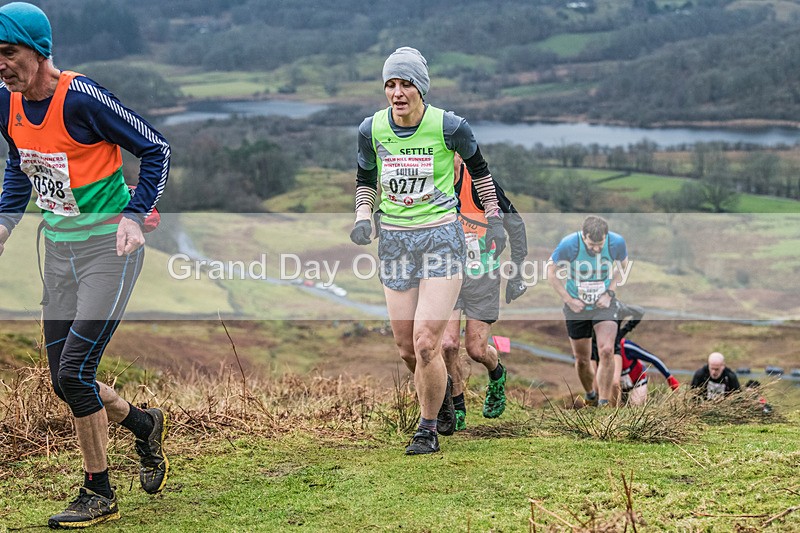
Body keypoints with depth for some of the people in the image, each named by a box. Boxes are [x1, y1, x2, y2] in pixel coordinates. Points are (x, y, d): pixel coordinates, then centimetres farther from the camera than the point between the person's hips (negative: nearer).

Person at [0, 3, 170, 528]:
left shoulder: (82, 99, -21)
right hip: (59, 250, 7)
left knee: (74, 371, -11)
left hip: (108, 248, -7)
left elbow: (156, 150, -13)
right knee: (66, 379, 8)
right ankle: (144, 424, 35)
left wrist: (133, 217, -22)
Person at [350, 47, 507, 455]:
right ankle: (443, 398, 37)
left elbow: (478, 167, 7)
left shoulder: (448, 126, -11)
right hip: (394, 240, 4)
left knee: (425, 343, -12)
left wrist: (493, 217, 10)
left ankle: (428, 430, 7)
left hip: (441, 237, -4)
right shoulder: (371, 129, -2)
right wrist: (363, 216, -1)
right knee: (406, 348, 6)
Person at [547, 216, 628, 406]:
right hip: (577, 306, 0)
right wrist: (568, 300, -11)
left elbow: (623, 265, 4)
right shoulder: (569, 244, -23)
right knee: (582, 359, 8)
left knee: (606, 351, -19)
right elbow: (551, 271, -7)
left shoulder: (617, 242, -18)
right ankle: (590, 396, 36)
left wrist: (610, 293, -5)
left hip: (604, 304, 0)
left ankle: (604, 403, -11)